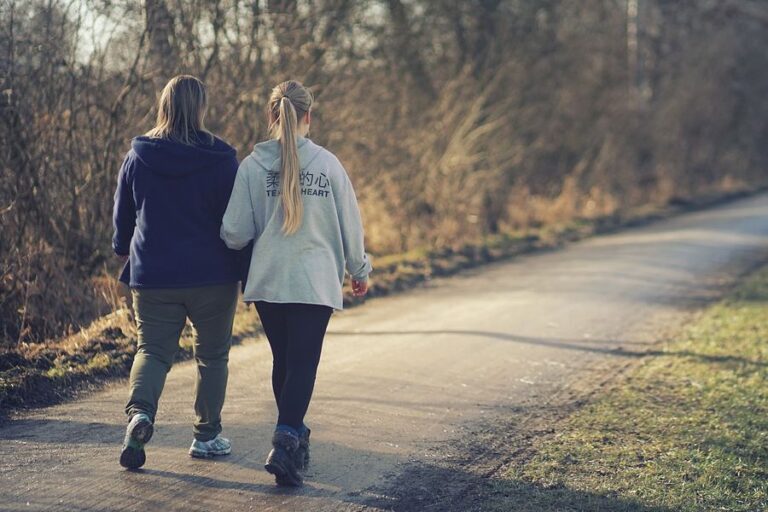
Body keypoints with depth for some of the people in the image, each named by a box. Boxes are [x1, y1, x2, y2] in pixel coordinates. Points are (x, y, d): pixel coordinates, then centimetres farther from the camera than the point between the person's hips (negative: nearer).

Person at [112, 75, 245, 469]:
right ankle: (207, 435, 19)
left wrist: (125, 251, 29)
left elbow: (122, 215, 10)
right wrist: (242, 263, 10)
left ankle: (139, 411, -18)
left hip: (152, 275, 2)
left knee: (153, 349, 9)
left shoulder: (138, 157, -1)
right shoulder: (221, 159, -9)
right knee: (212, 355, 13)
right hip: (213, 276, -1)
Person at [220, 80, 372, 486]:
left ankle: (294, 438, 30)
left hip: (267, 282, 2)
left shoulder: (252, 166, -4)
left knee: (283, 361, 17)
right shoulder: (328, 164, -3)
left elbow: (235, 233, -5)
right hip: (316, 282, -2)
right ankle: (286, 441, -19)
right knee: (303, 364, -1)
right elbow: (350, 224, 4)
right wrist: (359, 271, 18)